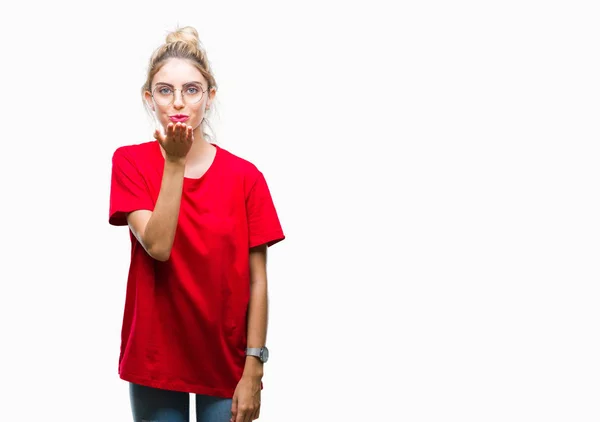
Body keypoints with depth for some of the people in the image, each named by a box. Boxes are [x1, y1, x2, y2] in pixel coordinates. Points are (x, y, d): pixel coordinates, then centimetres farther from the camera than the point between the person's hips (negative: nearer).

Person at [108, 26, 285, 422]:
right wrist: (175, 162, -19)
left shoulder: (245, 177, -4)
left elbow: (257, 281, -4)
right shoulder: (131, 162, -4)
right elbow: (157, 247, -17)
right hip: (155, 355, 0)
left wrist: (253, 370, -7)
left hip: (226, 358, 0)